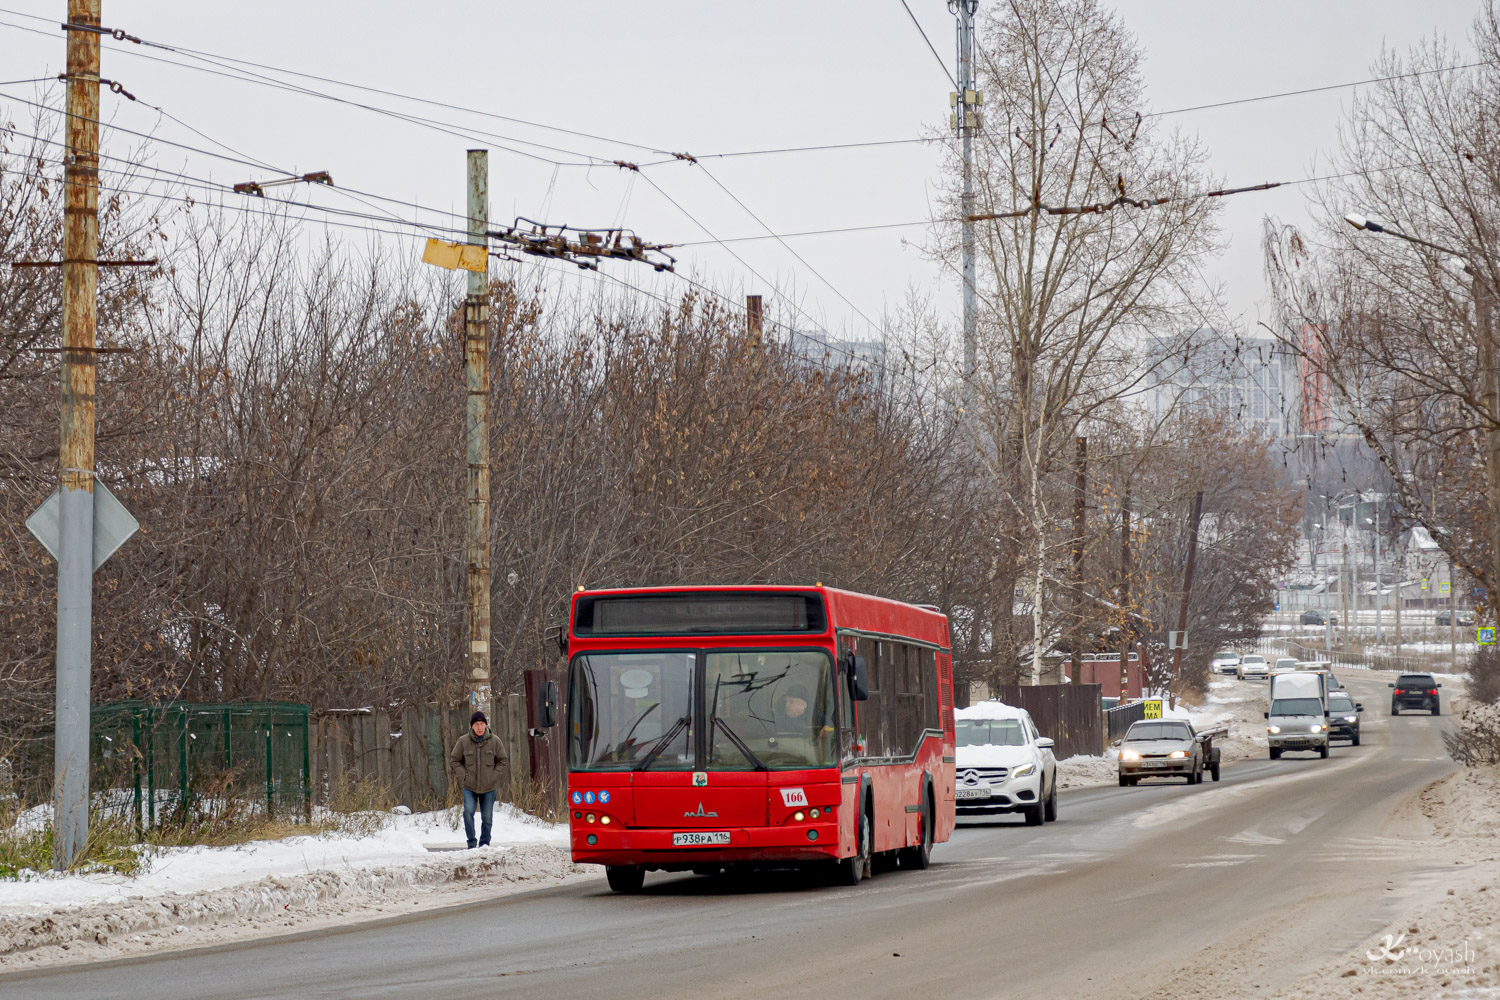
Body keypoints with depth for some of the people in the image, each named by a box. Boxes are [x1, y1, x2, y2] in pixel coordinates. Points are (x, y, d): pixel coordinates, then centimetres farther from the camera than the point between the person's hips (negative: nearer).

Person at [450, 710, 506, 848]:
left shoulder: (494, 741, -3)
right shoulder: (463, 741, -5)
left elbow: (502, 760, 9)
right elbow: (454, 759, 6)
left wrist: (494, 775, -3)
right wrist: (464, 775, -5)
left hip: (489, 787, 1)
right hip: (470, 787, -1)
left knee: (487, 817, 5)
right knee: (468, 811, -20)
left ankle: (484, 843, 23)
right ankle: (472, 843, -11)